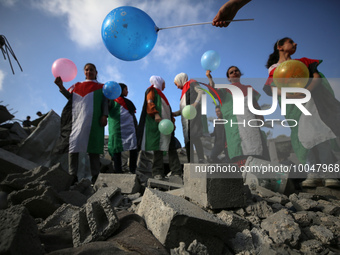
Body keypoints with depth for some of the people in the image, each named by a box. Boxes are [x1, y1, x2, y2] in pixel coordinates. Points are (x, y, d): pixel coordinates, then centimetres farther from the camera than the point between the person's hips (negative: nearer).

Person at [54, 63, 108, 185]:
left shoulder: (101, 87, 19)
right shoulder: (77, 86, 26)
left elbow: (105, 102, 7)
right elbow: (70, 96, 9)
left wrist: (104, 115, -9)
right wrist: (61, 86, -7)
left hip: (93, 120, -2)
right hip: (77, 118, 3)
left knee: (92, 147, -8)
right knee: (73, 145, -8)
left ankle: (95, 176, -6)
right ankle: (73, 176, -6)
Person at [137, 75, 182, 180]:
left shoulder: (161, 94, 33)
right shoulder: (152, 90, 10)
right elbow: (149, 102, -8)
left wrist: (172, 120, 17)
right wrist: (155, 114, -23)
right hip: (156, 123, -8)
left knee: (171, 147, -3)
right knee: (158, 147, -13)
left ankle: (176, 172, -6)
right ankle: (157, 173, -12)